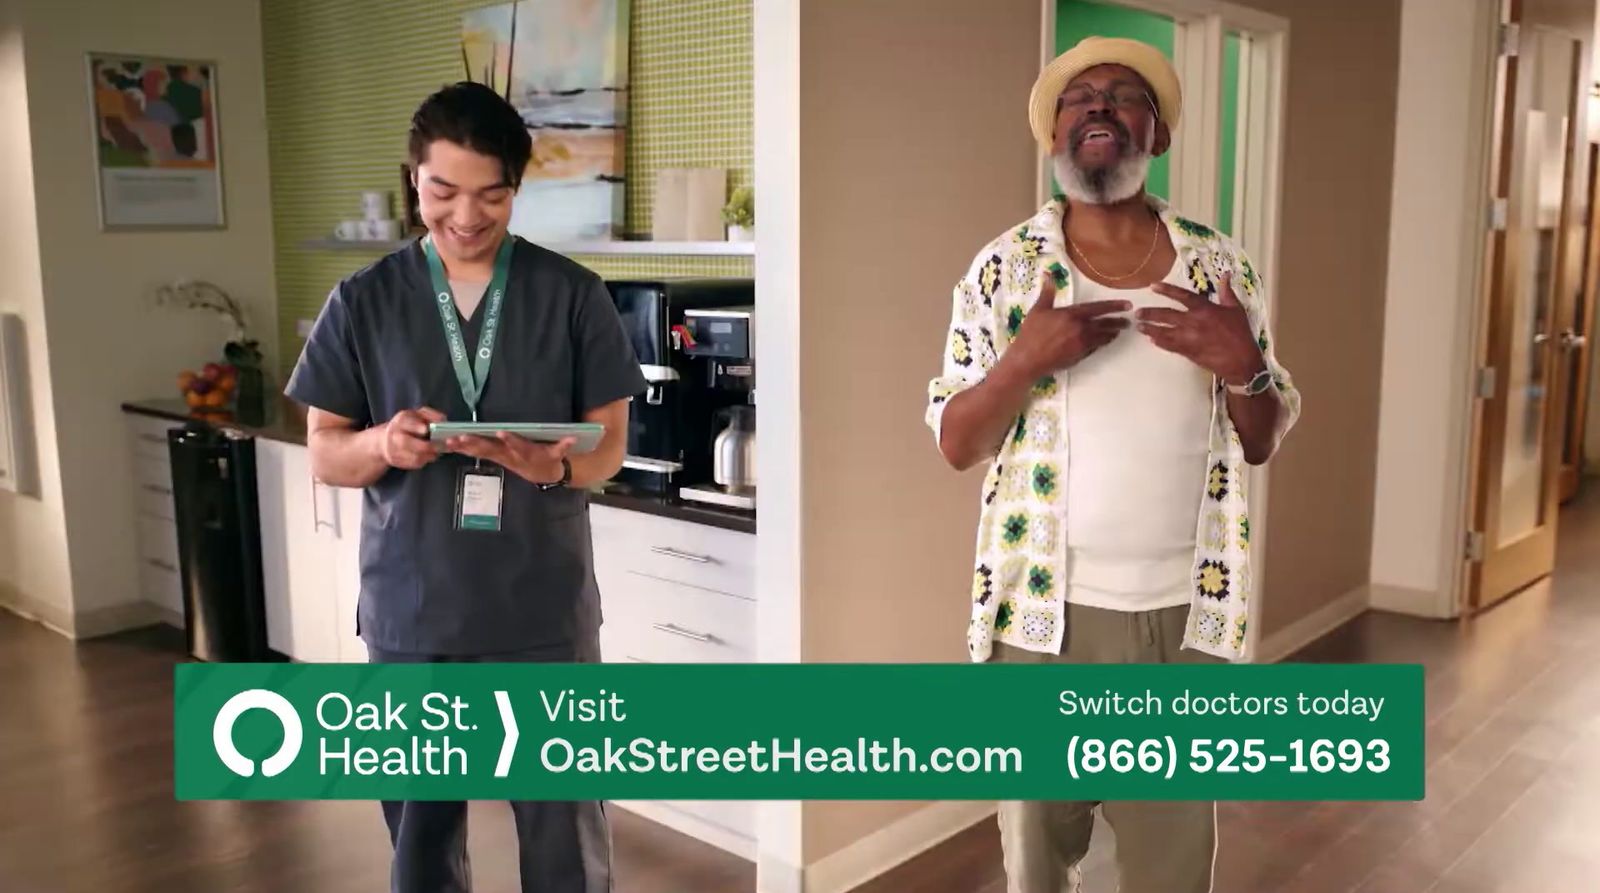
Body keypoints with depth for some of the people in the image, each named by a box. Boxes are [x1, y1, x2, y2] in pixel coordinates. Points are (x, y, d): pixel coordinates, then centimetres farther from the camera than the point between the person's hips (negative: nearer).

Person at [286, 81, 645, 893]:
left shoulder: (573, 295, -2)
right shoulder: (363, 302, 1)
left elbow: (610, 442, -1)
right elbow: (324, 455, 2)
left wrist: (553, 464, -23)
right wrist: (383, 444, -20)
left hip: (544, 608, -1)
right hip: (410, 609, 1)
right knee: (420, 825, 15)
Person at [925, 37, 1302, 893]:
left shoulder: (1219, 266, 2)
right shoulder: (1004, 268, -3)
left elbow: (1261, 444, 6)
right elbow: (955, 445, -3)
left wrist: (1244, 366, -15)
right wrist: (1025, 360, -20)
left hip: (1184, 611, 2)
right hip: (1044, 610, -1)